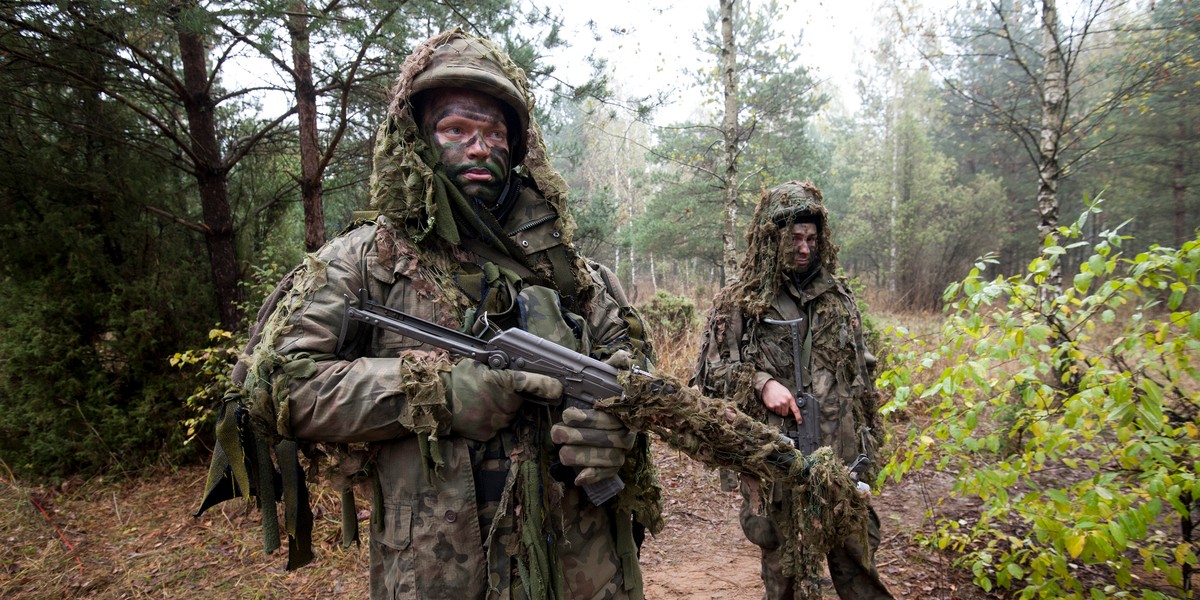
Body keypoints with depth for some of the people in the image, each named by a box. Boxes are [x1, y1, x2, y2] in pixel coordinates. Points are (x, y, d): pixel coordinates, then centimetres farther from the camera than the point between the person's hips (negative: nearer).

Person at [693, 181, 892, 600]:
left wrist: (868, 436, 14)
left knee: (855, 550, 11)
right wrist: (761, 384, -16)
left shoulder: (838, 297, 9)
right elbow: (710, 372, -2)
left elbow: (861, 374, 15)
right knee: (782, 558, 12)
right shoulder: (738, 303, -3)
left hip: (839, 454, 3)